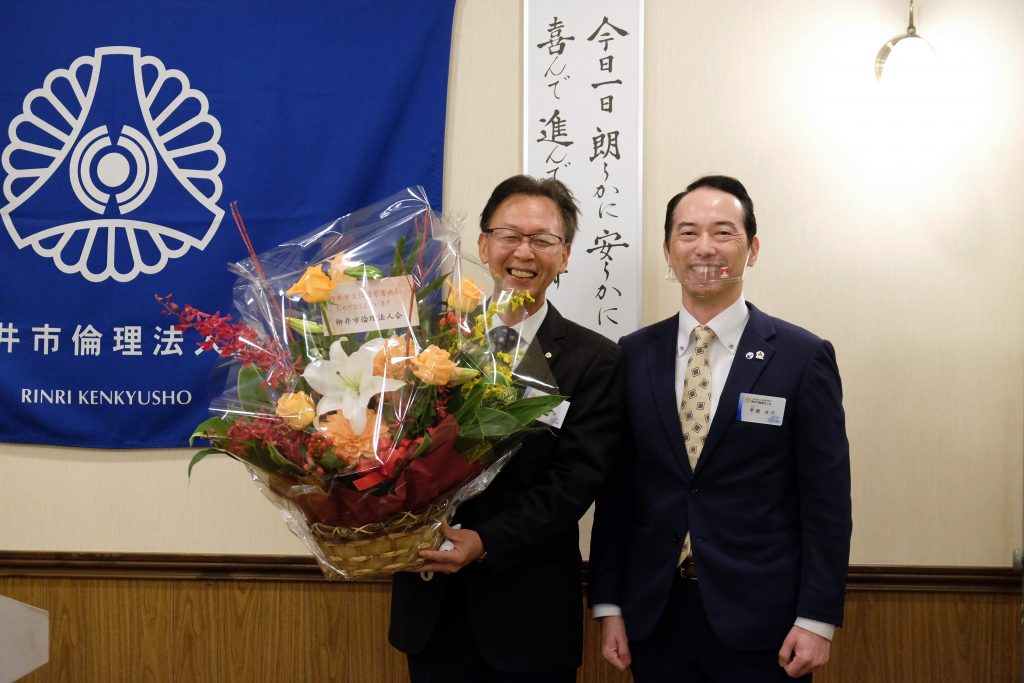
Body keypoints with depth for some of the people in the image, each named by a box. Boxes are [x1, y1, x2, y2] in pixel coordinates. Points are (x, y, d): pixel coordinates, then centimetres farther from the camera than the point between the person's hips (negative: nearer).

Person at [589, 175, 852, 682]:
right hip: (655, 618, 2)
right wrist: (608, 605, 3)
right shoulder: (634, 355, 3)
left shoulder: (804, 357, -4)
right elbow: (614, 490, 5)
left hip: (760, 621, -2)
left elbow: (826, 500, -4)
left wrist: (817, 620, -8)